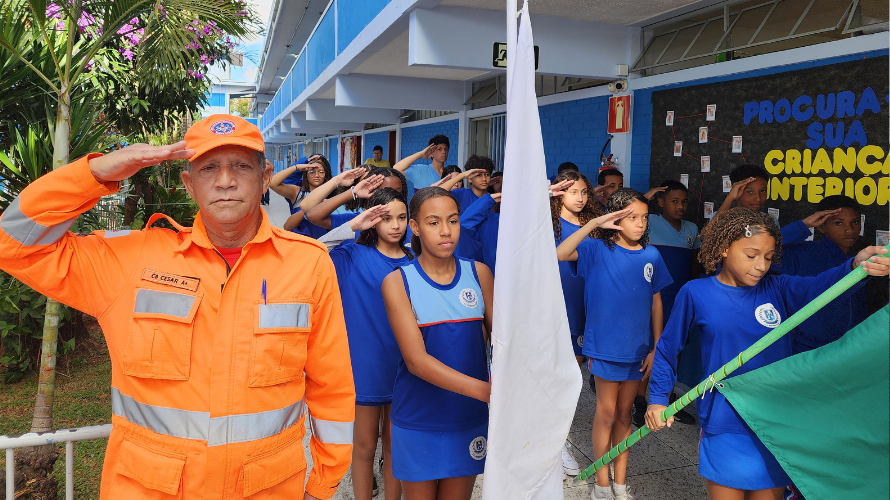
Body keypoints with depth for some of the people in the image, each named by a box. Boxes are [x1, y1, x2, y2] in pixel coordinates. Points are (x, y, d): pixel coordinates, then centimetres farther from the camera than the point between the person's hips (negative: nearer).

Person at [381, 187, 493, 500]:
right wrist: (485, 390, -31)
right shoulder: (398, 282, -10)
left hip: (469, 420, 2)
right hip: (418, 421, -2)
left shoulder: (479, 274, -1)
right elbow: (416, 360, -19)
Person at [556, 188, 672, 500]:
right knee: (607, 412, 5)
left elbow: (656, 302, 6)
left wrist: (657, 348, 5)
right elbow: (560, 254, -27)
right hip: (605, 344, -3)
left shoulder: (651, 256, 1)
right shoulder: (598, 250, -9)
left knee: (625, 413, 14)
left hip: (638, 347, 4)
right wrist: (594, 223, -31)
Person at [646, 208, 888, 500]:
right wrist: (657, 399, 2)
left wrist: (856, 266, -40)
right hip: (725, 431, -3)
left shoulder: (777, 289, 0)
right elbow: (667, 349, 3)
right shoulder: (696, 293, -8)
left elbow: (818, 286, -20)